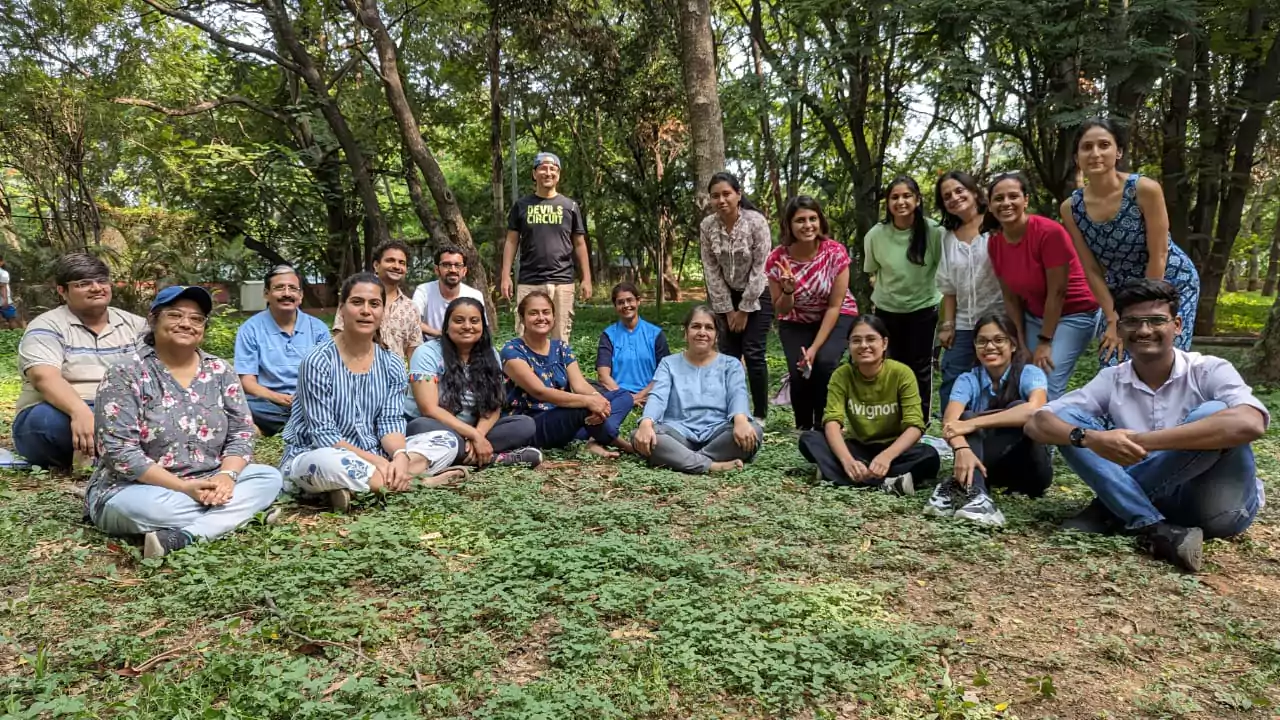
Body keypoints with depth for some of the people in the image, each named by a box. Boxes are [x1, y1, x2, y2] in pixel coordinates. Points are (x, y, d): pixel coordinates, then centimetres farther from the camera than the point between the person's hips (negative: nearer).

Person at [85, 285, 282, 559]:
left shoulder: (220, 372, 4)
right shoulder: (125, 375, -9)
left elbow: (241, 433, 2)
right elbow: (120, 452, -16)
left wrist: (227, 475, -19)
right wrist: (183, 487, -24)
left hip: (207, 486, 5)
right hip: (139, 489, -5)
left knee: (269, 477, -18)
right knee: (136, 507, -37)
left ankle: (179, 538, -31)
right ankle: (242, 510, -25)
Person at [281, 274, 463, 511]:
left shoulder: (392, 365, 1)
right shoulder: (318, 362, -15)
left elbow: (390, 422, -3)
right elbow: (323, 434, -18)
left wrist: (400, 456, -26)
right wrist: (378, 462, -27)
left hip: (375, 457, 6)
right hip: (312, 456, -6)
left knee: (447, 441, -6)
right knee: (333, 464, -42)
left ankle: (358, 487, -21)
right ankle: (417, 481, -22)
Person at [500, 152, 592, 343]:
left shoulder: (569, 206, 10)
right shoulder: (522, 205, 10)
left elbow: (579, 244, 11)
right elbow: (511, 242, 9)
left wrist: (586, 279, 4)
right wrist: (506, 276, -1)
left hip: (562, 281, 0)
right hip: (528, 281, 0)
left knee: (561, 338, 3)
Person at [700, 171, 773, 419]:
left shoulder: (756, 222, -20)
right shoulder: (707, 226, -10)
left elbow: (760, 268, -18)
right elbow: (711, 271, -6)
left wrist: (745, 310, -16)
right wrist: (727, 310, -7)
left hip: (758, 295, -3)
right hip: (727, 296, 4)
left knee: (753, 354, -8)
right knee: (728, 355, 2)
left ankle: (760, 415, 2)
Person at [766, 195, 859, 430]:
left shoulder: (836, 252, -21)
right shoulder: (777, 259, -19)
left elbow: (834, 306, -16)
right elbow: (781, 310, -8)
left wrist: (814, 347, -21)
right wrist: (788, 291, -31)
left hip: (836, 317, -1)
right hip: (796, 322, 1)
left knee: (825, 363, -27)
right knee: (799, 372, -19)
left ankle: (824, 426, -7)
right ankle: (803, 427, 7)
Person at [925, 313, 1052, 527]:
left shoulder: (1030, 374, -11)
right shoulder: (968, 380, -5)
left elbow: (1035, 410, -35)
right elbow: (950, 421, -24)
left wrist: (974, 423, -39)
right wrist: (962, 449, -47)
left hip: (1030, 470, -2)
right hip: (986, 467, 2)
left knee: (1018, 408, -28)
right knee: (966, 416, -25)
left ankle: (957, 486, -38)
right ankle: (975, 493, -49)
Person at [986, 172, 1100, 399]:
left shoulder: (1049, 232, -24)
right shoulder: (994, 243, -5)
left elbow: (1057, 292, -20)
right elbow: (1010, 297, 0)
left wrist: (1045, 341, -17)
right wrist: (1021, 343, -2)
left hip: (1073, 316, -6)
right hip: (1034, 317, 6)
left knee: (1047, 388, -15)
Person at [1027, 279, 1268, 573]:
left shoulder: (1210, 371, -10)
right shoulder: (1111, 380, 0)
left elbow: (1250, 424, -32)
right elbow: (1037, 424, -9)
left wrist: (1143, 440, -34)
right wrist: (1089, 438, -31)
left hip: (1217, 505, -3)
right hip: (1155, 500, 3)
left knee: (1212, 414, -28)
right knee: (1067, 418, -11)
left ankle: (1111, 509, -19)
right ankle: (1155, 530, -24)